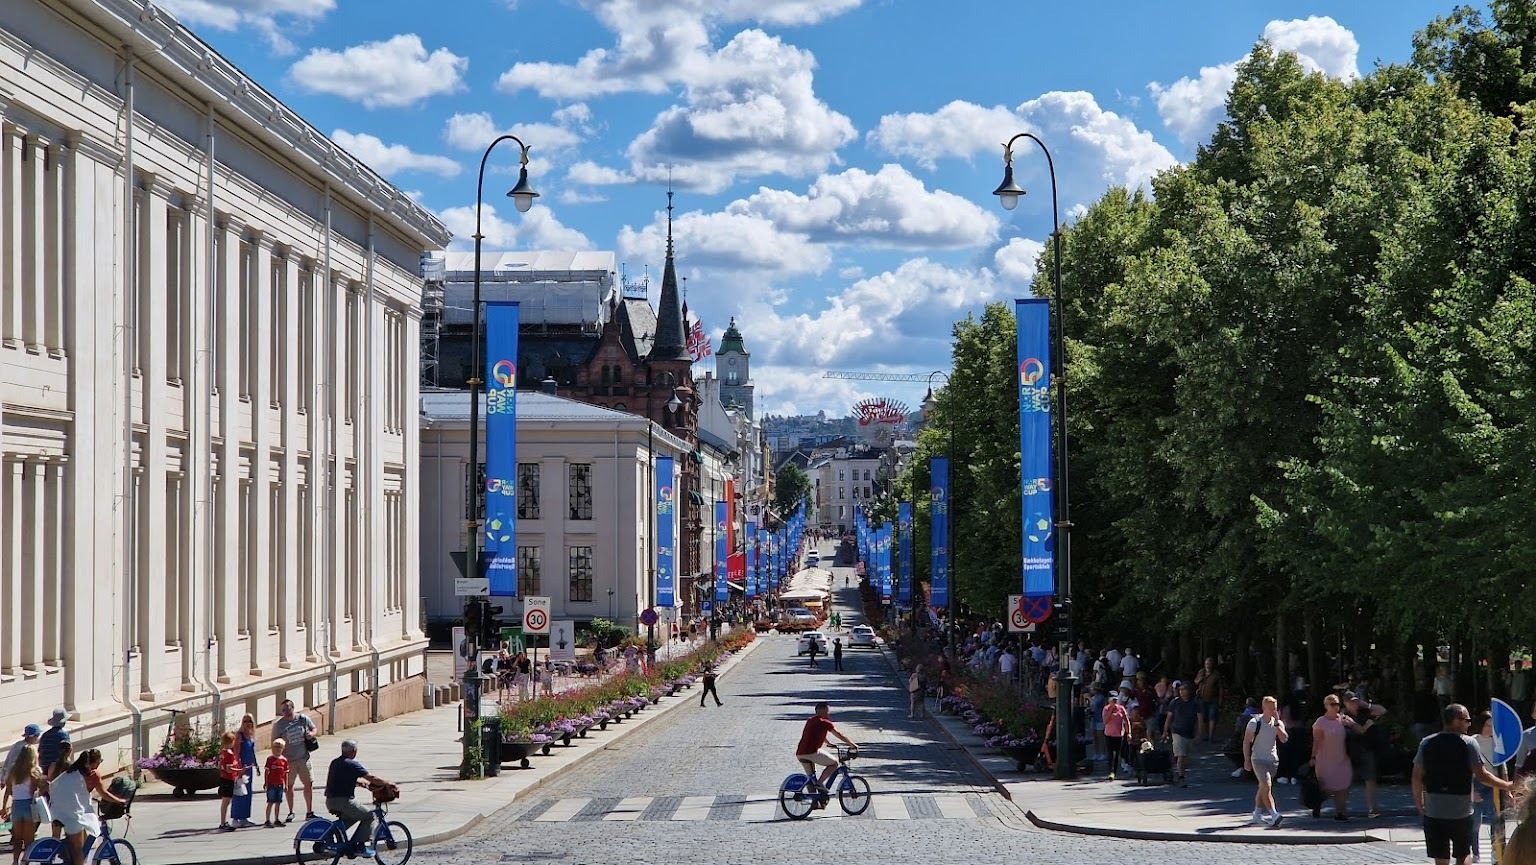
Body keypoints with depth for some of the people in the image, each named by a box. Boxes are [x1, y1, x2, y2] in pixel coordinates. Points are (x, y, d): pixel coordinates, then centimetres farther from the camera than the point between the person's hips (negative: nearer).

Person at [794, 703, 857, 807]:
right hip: (812, 752, -8)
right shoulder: (824, 723, -2)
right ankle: (819, 783, -3)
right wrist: (853, 745, 14)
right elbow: (840, 735, 3)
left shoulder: (810, 720, 22)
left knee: (811, 778, 20)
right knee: (834, 763, 8)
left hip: (799, 754, 8)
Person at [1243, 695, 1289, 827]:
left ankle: (1257, 813, 27)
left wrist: (1276, 724, -15)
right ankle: (1273, 815, -22)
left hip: (1273, 759, 6)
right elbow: (1246, 741, -5)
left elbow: (1284, 739, -8)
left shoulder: (1278, 723, 6)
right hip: (1258, 759, -5)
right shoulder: (1255, 722, -8)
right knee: (1267, 786, -18)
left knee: (1263, 787, 15)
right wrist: (1247, 760, -9)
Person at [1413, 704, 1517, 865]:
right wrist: (1508, 786, 3)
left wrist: (1419, 803, 16)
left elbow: (1417, 776, 4)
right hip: (1461, 811, -2)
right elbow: (1482, 775, -10)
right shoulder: (1468, 743, -8)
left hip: (1433, 811, 2)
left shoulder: (1427, 743, 3)